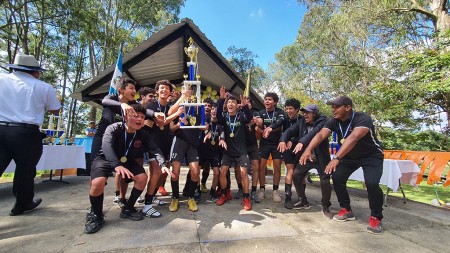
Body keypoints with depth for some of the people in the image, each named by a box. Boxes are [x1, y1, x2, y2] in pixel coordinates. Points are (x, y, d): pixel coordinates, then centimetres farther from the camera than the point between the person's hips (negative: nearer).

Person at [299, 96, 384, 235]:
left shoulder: (363, 118, -31)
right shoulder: (333, 122, -14)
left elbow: (353, 138, -47)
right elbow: (320, 135, -30)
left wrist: (336, 158, -59)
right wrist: (308, 149, -49)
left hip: (371, 156, -5)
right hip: (349, 156, 5)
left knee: (371, 183, -24)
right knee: (337, 178, -10)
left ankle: (376, 217, 1)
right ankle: (347, 210, 11)